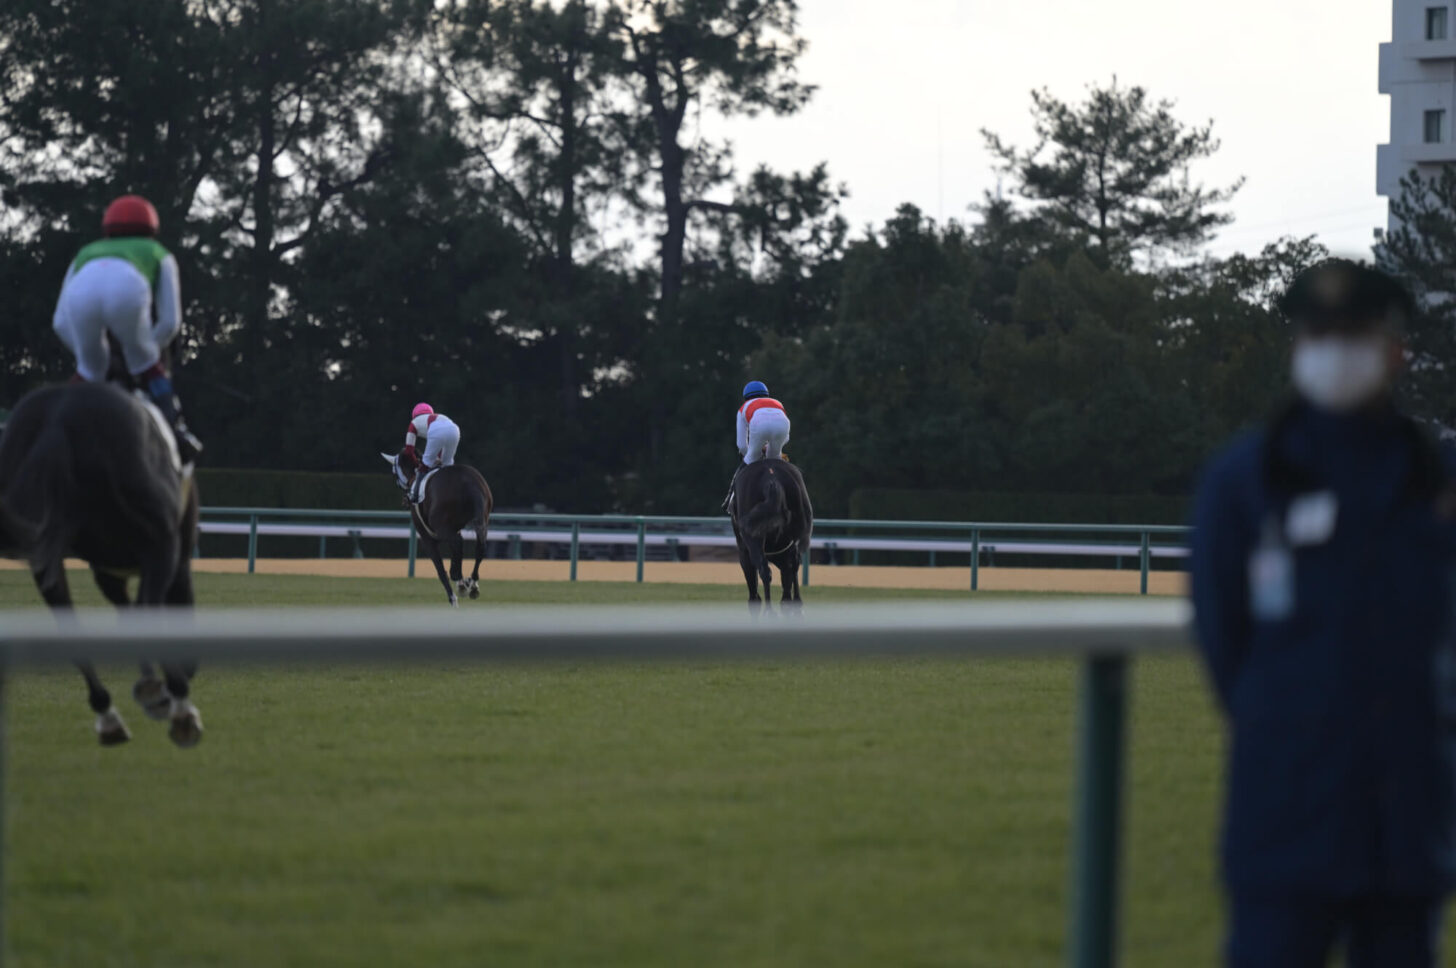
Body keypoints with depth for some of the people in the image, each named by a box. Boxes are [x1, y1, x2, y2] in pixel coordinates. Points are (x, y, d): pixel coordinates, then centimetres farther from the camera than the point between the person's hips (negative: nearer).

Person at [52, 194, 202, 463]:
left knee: (90, 370, 27)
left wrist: (93, 354, 50)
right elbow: (170, 321, 29)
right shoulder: (159, 255, 40)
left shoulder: (86, 253, 45)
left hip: (82, 291, 2)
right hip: (129, 290, -2)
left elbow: (60, 322, 39)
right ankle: (176, 432, 13)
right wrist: (145, 351, 44)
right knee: (146, 366, 24)